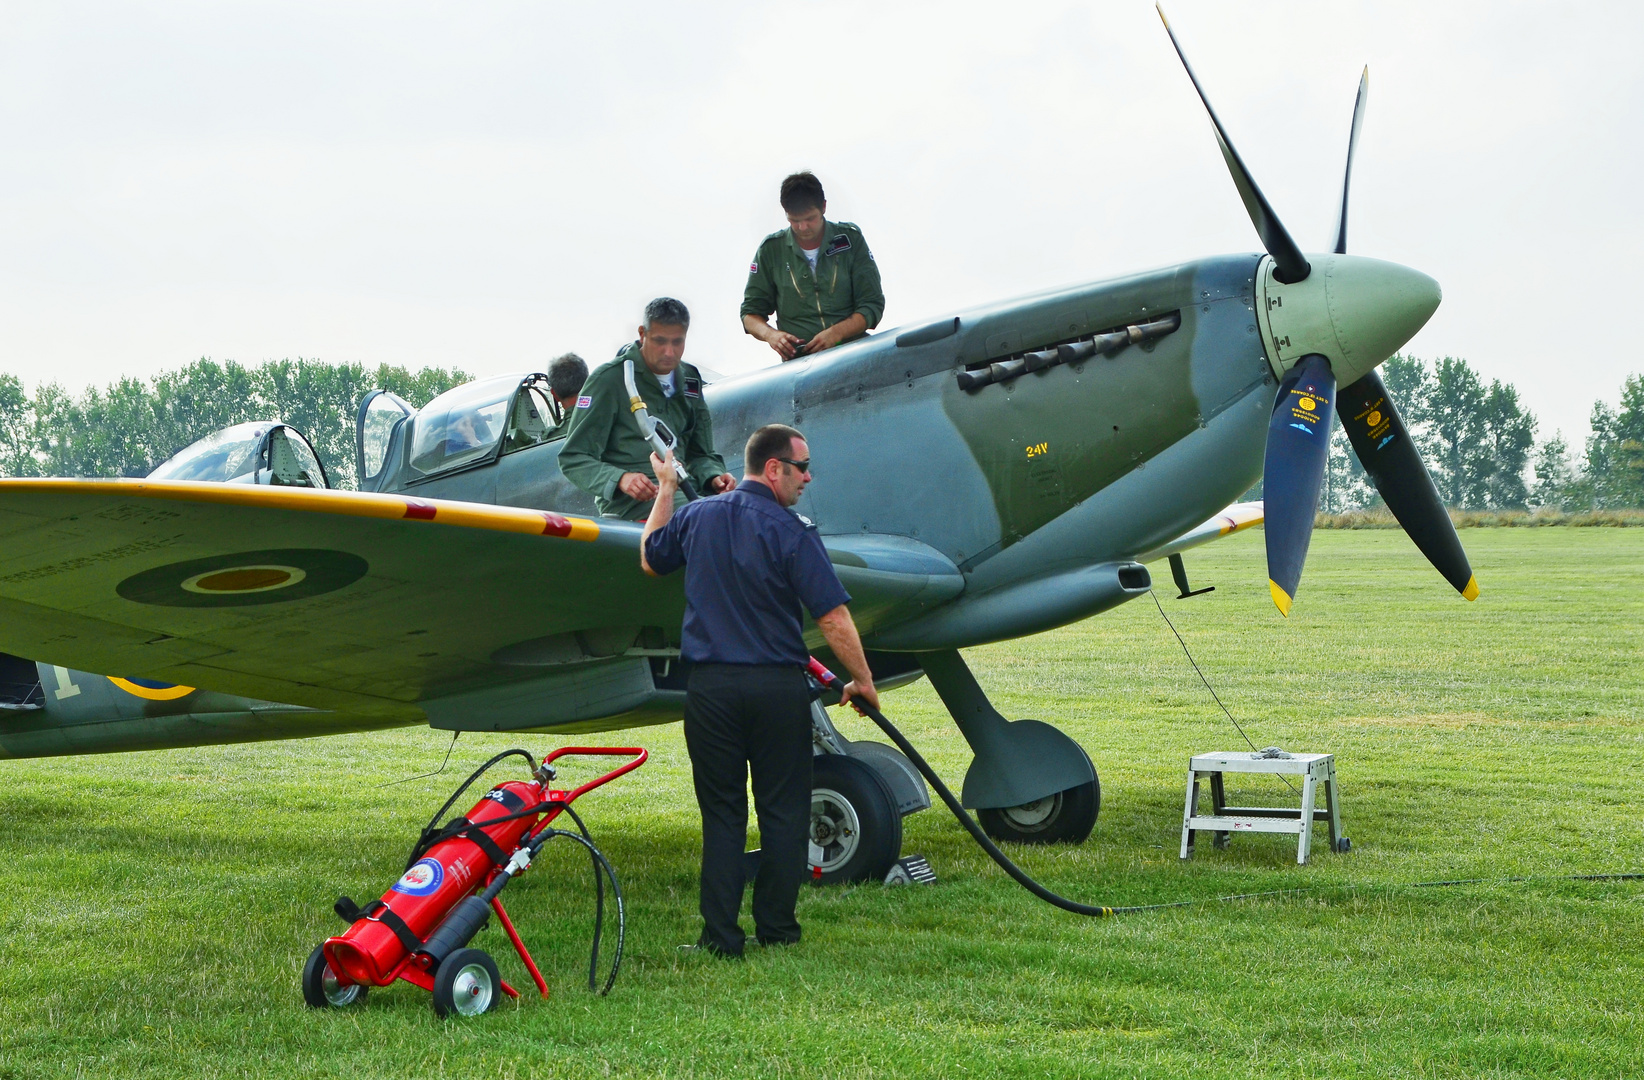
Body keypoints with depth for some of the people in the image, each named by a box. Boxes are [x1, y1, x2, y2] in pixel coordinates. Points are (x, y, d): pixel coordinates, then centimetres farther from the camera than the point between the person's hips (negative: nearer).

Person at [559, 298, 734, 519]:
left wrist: (713, 477, 0)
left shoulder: (690, 379, 19)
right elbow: (573, 458, -4)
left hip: (683, 492, 6)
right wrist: (620, 479, -24)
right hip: (627, 503, -6)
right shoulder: (609, 378, -1)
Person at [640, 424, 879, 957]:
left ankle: (721, 934, 5)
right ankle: (776, 927, 14)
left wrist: (664, 489, 35)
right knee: (783, 809, 9)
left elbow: (650, 560, 25)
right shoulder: (792, 532, -9)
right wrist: (862, 680, 0)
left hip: (710, 685, 3)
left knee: (721, 812, 8)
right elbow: (834, 618, -12)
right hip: (778, 687, -3)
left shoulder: (695, 517, 5)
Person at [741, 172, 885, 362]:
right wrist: (770, 334, -9)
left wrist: (836, 333, -13)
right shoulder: (770, 249, 7)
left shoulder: (850, 238, 6)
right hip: (799, 361, 0)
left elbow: (873, 305, 5)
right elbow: (750, 312, 14)